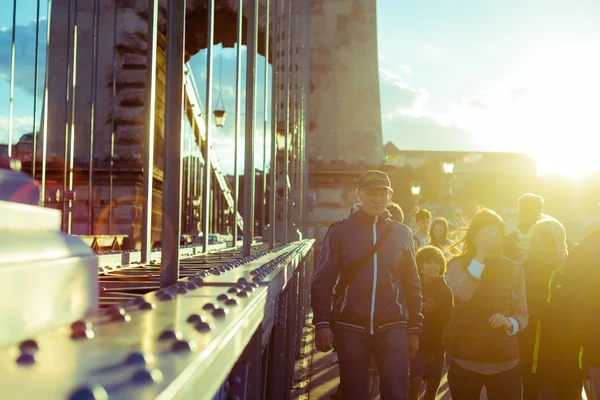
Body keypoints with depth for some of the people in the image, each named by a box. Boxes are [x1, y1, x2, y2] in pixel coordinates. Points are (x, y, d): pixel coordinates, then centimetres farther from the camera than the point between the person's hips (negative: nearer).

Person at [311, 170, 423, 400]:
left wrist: (414, 329, 9)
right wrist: (322, 323, -10)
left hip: (392, 328, 1)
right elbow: (323, 281, -2)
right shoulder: (339, 231, 1)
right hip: (350, 327, -1)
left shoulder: (401, 233, 7)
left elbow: (412, 285, 10)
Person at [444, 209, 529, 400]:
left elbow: (523, 314, 6)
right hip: (465, 361, -1)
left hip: (504, 363, 1)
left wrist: (510, 323, -16)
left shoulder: (513, 269, 5)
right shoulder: (458, 265, -1)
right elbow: (462, 294, -23)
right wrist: (480, 256, -28)